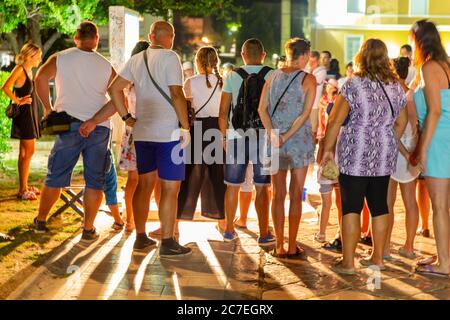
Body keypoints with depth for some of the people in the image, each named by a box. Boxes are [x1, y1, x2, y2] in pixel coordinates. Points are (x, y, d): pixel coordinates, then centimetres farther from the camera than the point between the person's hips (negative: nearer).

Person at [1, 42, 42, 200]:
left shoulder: (29, 70, 14)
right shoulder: (19, 69, -13)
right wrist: (18, 101, -17)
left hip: (30, 113, 9)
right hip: (24, 113, -9)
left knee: (25, 151, 13)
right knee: (29, 151, -9)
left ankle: (25, 186, 21)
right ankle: (22, 190, -6)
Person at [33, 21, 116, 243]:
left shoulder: (60, 58, 4)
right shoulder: (106, 66, 6)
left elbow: (40, 78, -13)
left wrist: (47, 108, -2)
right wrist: (94, 121, -11)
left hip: (69, 125, 0)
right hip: (99, 129, 0)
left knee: (55, 177, 11)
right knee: (94, 181, 6)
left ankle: (40, 221, 22)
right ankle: (88, 230, 8)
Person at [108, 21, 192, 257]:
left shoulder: (136, 60, 11)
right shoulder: (170, 58, -9)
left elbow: (114, 88, 9)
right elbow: (177, 94, -16)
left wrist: (127, 117, 10)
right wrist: (186, 127, -11)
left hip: (142, 133, 7)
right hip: (168, 133, -6)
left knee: (144, 184, 15)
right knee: (170, 188, -1)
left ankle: (141, 238, 20)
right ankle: (167, 243, 2)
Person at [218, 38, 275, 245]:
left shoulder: (232, 77, 2)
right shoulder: (273, 76, 0)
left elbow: (223, 112, 2)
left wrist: (224, 136, 12)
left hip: (237, 136, 1)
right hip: (263, 136, -1)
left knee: (233, 186, 12)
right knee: (262, 188, 5)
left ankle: (229, 230, 21)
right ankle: (264, 234, 8)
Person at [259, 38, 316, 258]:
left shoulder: (272, 77, 6)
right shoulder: (308, 79, -5)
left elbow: (262, 109, -2)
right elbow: (305, 113, -13)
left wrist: (272, 133, -9)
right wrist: (287, 136, -13)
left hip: (276, 142, 3)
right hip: (300, 141, -3)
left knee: (278, 194, 9)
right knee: (296, 194, 5)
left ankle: (279, 246, 12)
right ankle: (292, 247, 8)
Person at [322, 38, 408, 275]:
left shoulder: (354, 85, -10)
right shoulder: (396, 87, 7)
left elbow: (335, 121, -11)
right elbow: (401, 122, 15)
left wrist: (328, 149, -2)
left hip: (355, 157, -5)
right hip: (384, 158, 6)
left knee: (351, 207, -1)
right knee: (379, 205, 13)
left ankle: (348, 262, 2)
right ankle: (377, 258, 21)